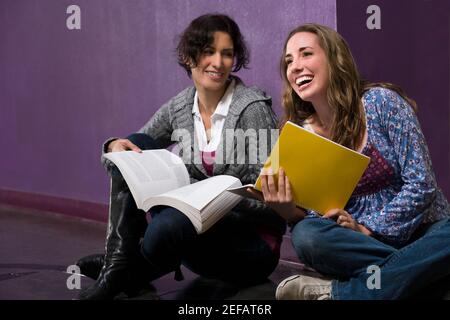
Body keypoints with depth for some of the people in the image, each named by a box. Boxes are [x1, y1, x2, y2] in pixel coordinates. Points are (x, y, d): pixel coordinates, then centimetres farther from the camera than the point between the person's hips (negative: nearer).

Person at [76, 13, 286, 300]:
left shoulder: (253, 108, -14)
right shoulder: (178, 108, 2)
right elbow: (132, 147, 9)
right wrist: (116, 146, -15)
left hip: (254, 243, -5)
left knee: (167, 225, -36)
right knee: (135, 147, -10)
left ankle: (128, 275, -2)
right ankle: (119, 261, -15)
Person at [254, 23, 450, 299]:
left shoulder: (380, 102, -10)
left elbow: (420, 183, -12)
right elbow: (314, 216, 1)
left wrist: (369, 231, -16)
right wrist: (288, 212, -20)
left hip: (422, 231, -1)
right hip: (358, 243, 2)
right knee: (306, 235, -28)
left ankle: (339, 292, -24)